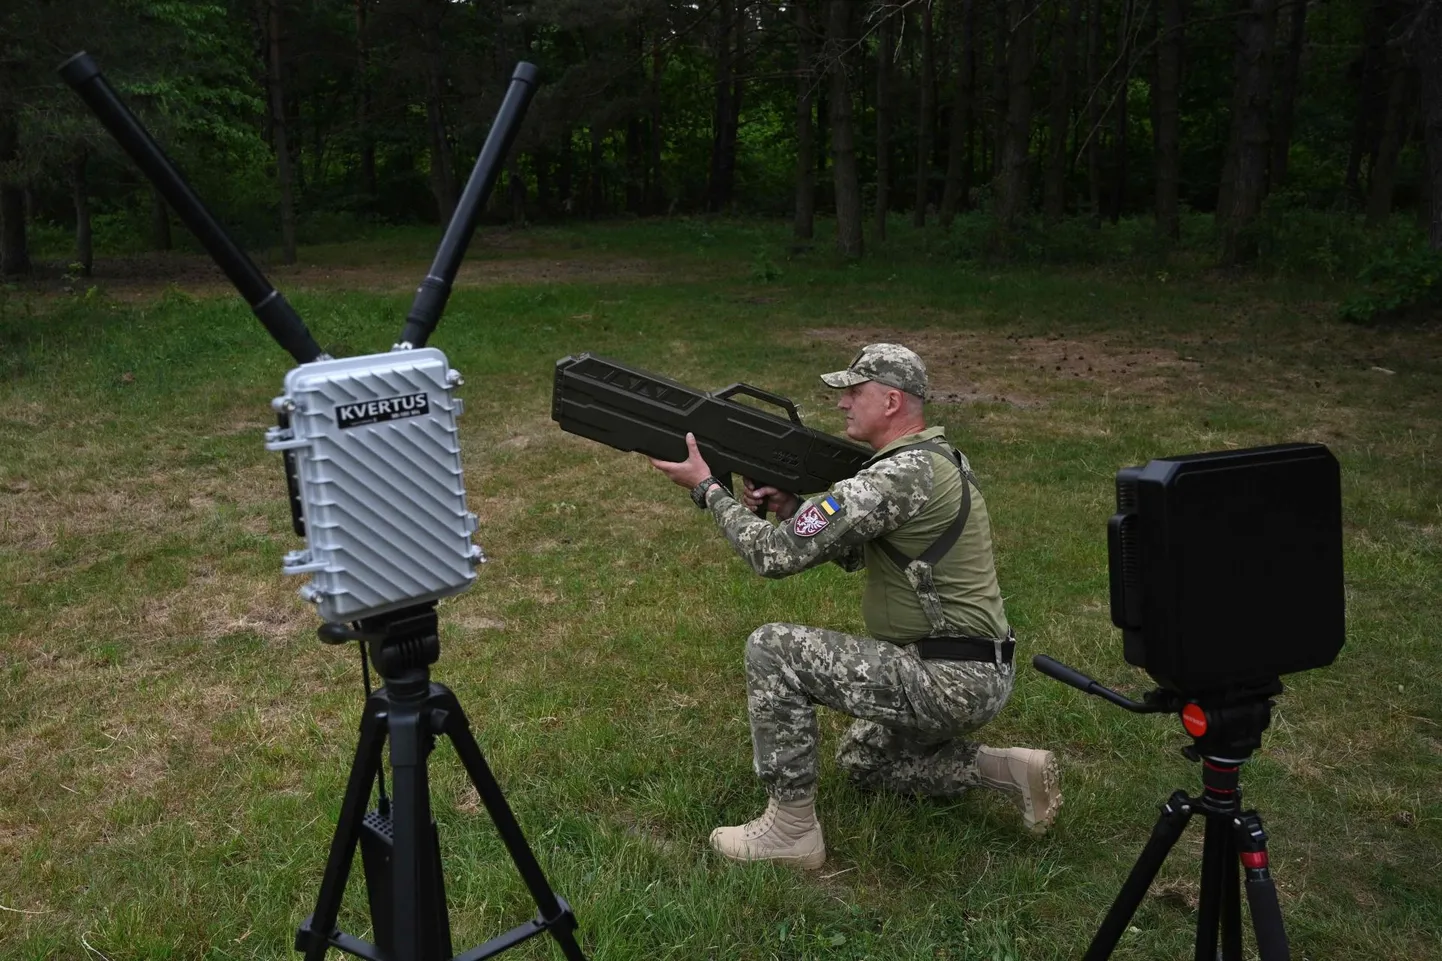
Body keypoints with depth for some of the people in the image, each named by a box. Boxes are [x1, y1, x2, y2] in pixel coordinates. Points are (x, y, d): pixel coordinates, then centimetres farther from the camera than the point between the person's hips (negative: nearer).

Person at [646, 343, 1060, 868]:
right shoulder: (934, 457, 10)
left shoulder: (900, 477, -23)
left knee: (771, 649, -13)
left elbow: (777, 555, -21)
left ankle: (791, 829, -3)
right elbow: (849, 552, 18)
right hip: (980, 676, 10)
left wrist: (707, 488, -8)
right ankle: (1007, 769, 18)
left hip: (952, 681, -10)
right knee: (861, 762, 30)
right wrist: (790, 507, 2)